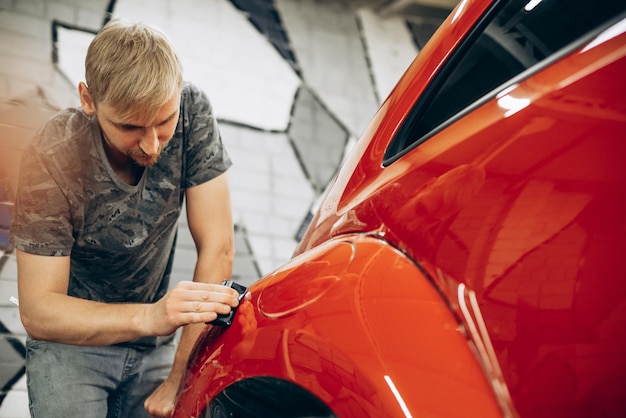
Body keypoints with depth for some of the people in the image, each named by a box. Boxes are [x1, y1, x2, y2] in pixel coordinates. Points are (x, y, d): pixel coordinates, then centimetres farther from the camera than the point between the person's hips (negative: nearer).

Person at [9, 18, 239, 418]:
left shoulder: (193, 111, -20)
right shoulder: (52, 159, -26)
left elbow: (218, 249, -18)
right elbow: (37, 312, -25)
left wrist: (182, 378, -19)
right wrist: (149, 316, -43)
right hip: (71, 341, -2)